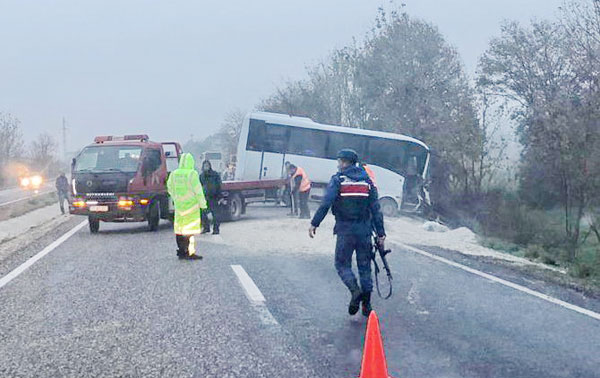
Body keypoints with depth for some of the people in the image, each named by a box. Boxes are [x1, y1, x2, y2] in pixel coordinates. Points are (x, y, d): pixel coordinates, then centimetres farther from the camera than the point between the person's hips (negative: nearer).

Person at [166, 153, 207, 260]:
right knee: (190, 228, -4)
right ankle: (190, 253, -5)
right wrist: (202, 204, -5)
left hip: (178, 204, 6)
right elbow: (197, 190, -13)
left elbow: (170, 189, 14)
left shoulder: (174, 174, 5)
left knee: (180, 228, 11)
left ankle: (181, 251, 16)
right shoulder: (192, 174, -13)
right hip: (191, 205, -6)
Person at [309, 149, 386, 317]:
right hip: (365, 229, 4)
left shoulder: (338, 180, -3)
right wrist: (380, 233, 7)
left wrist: (314, 223, -12)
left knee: (342, 264, 8)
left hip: (345, 230, -4)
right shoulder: (367, 181, 10)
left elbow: (326, 203, -15)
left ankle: (355, 290, -17)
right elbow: (376, 209, 6)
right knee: (364, 265, 11)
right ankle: (366, 304, 11)